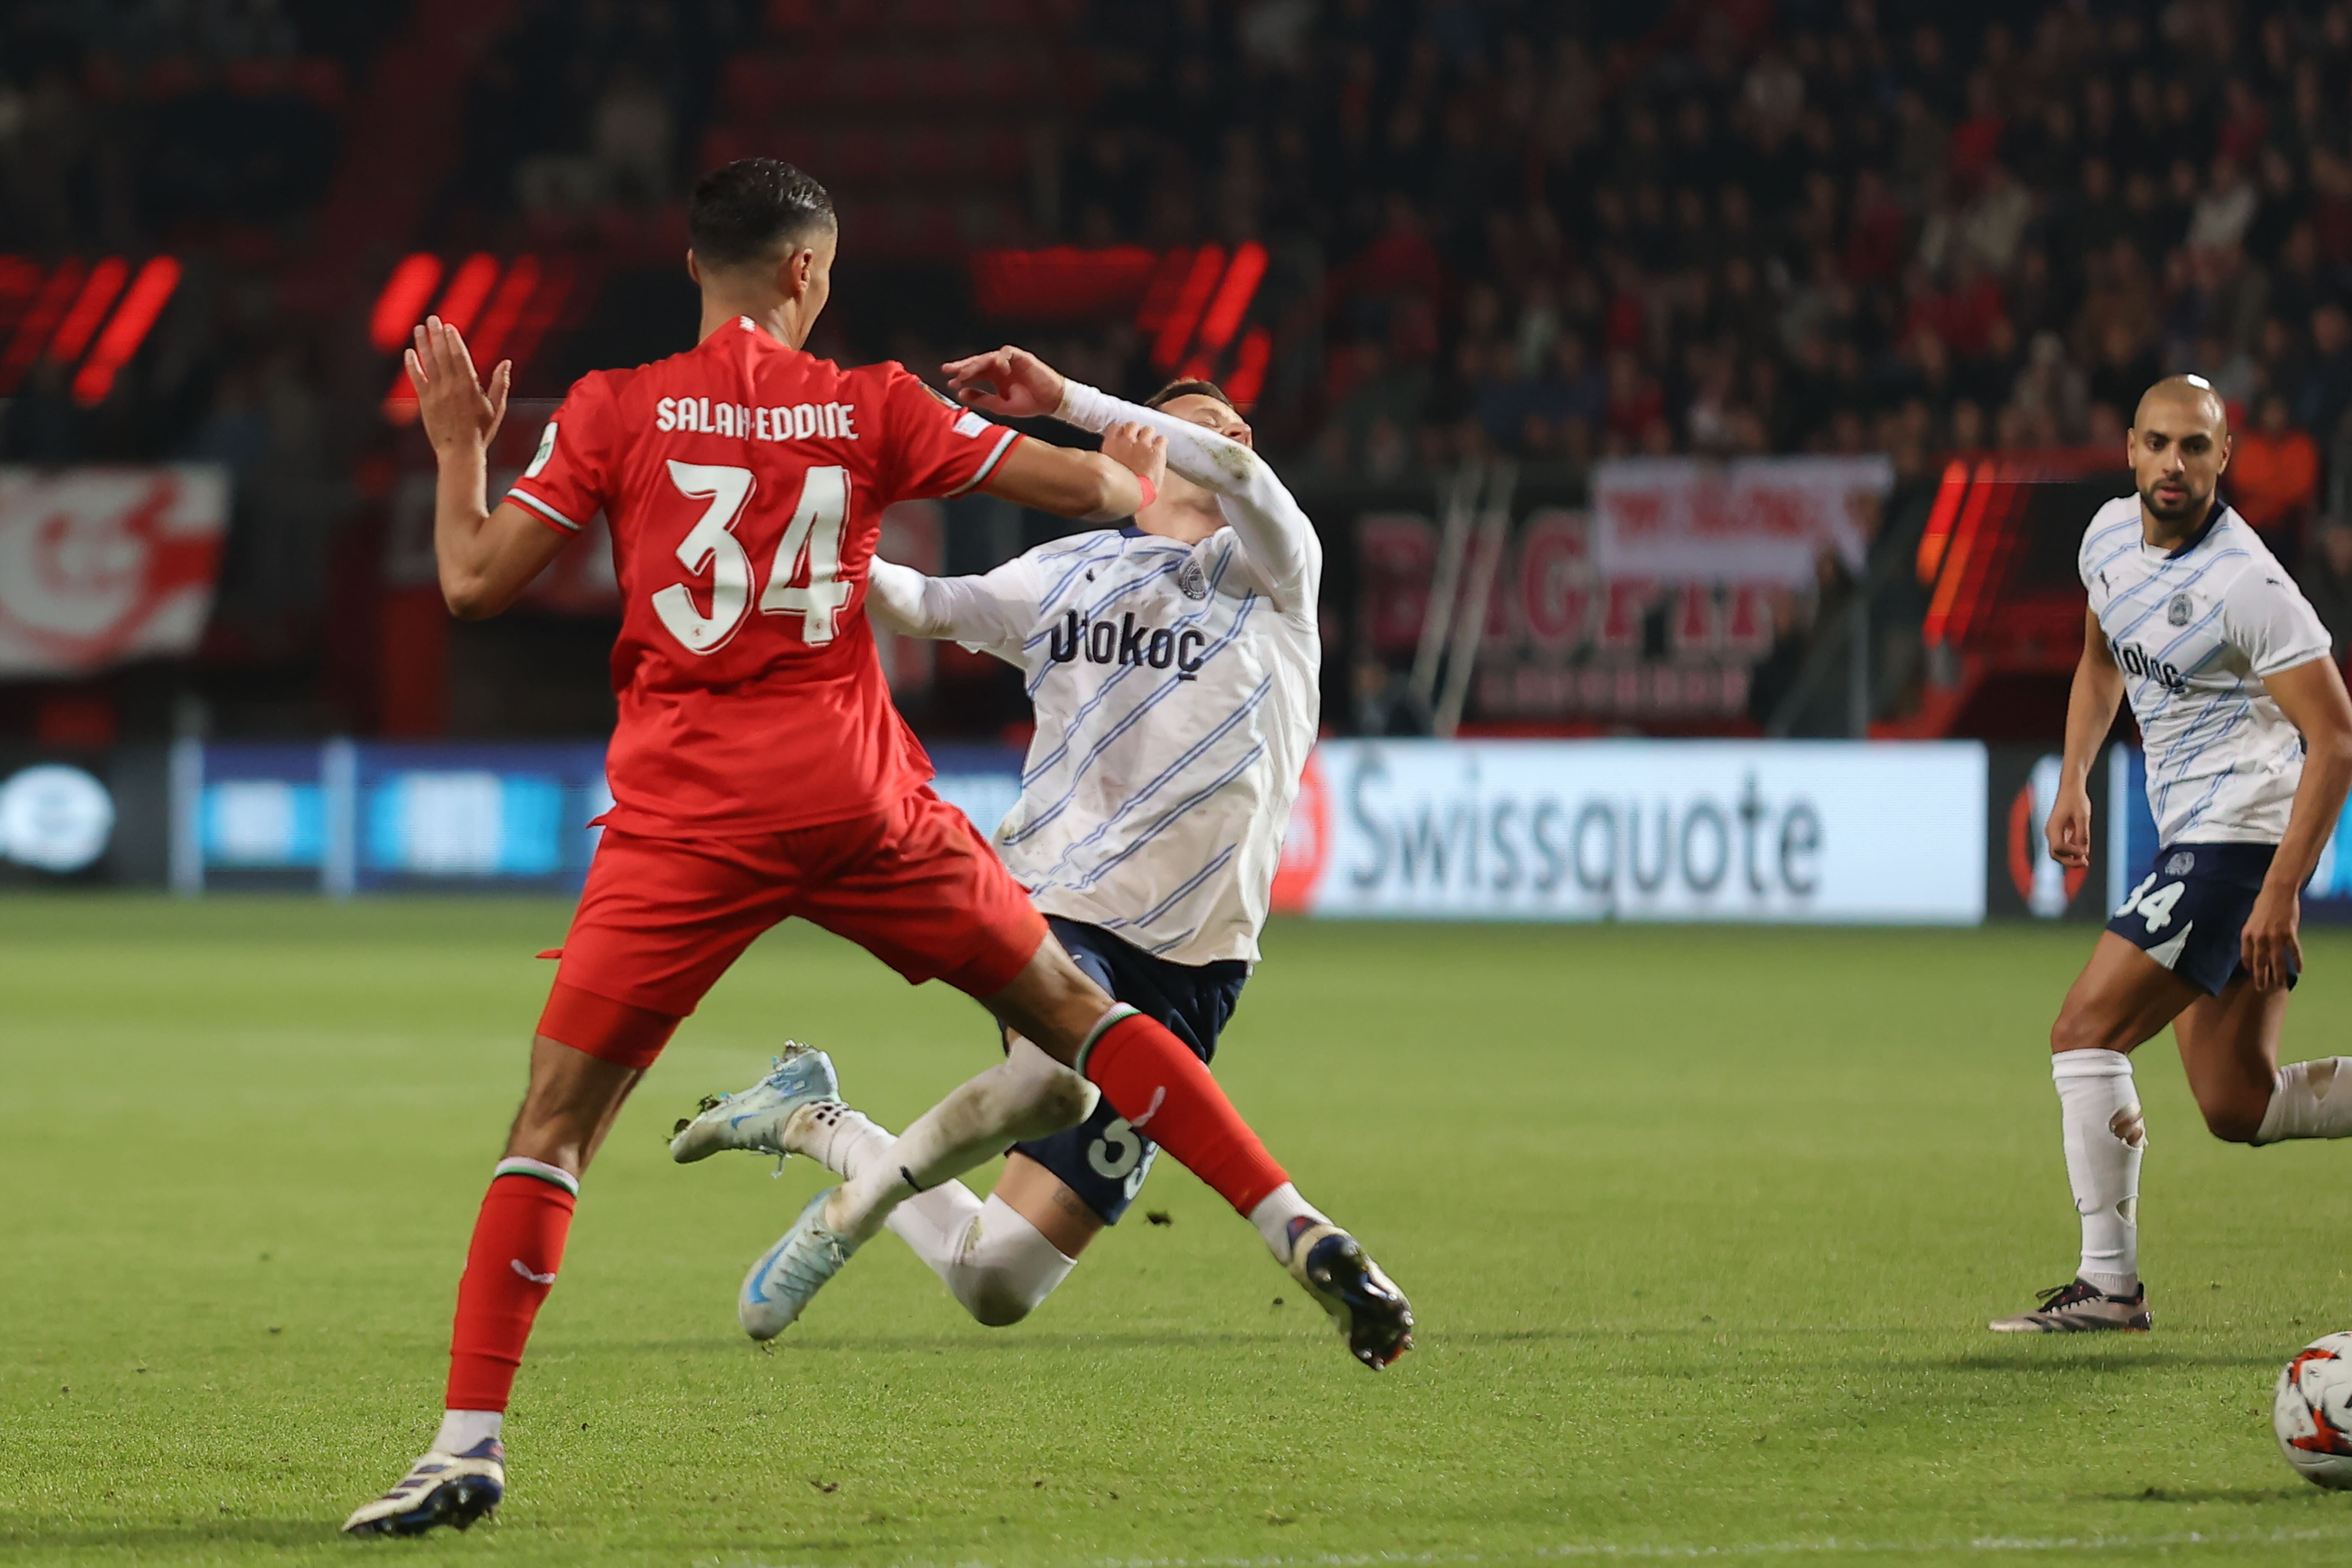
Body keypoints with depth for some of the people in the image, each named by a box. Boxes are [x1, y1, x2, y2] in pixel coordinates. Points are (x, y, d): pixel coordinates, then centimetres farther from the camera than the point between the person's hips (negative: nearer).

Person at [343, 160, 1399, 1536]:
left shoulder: (615, 412, 2)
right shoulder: (873, 409, 6)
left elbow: (476, 580, 0)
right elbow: (1093, 487, 9)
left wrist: (457, 449, 18)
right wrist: (1140, 483, 33)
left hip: (686, 811, -1)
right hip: (858, 796, 2)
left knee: (555, 1117, 1)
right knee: (1069, 1008, 18)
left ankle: (470, 1443, -10)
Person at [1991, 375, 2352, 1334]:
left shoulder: (2245, 585, -18)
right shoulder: (2112, 535, 7)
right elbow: (2103, 658, 28)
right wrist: (2074, 781, 16)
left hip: (2241, 837, -9)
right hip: (2193, 840, 9)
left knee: (2086, 1032, -11)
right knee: (2236, 1105, 7)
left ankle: (2108, 1283, -6)